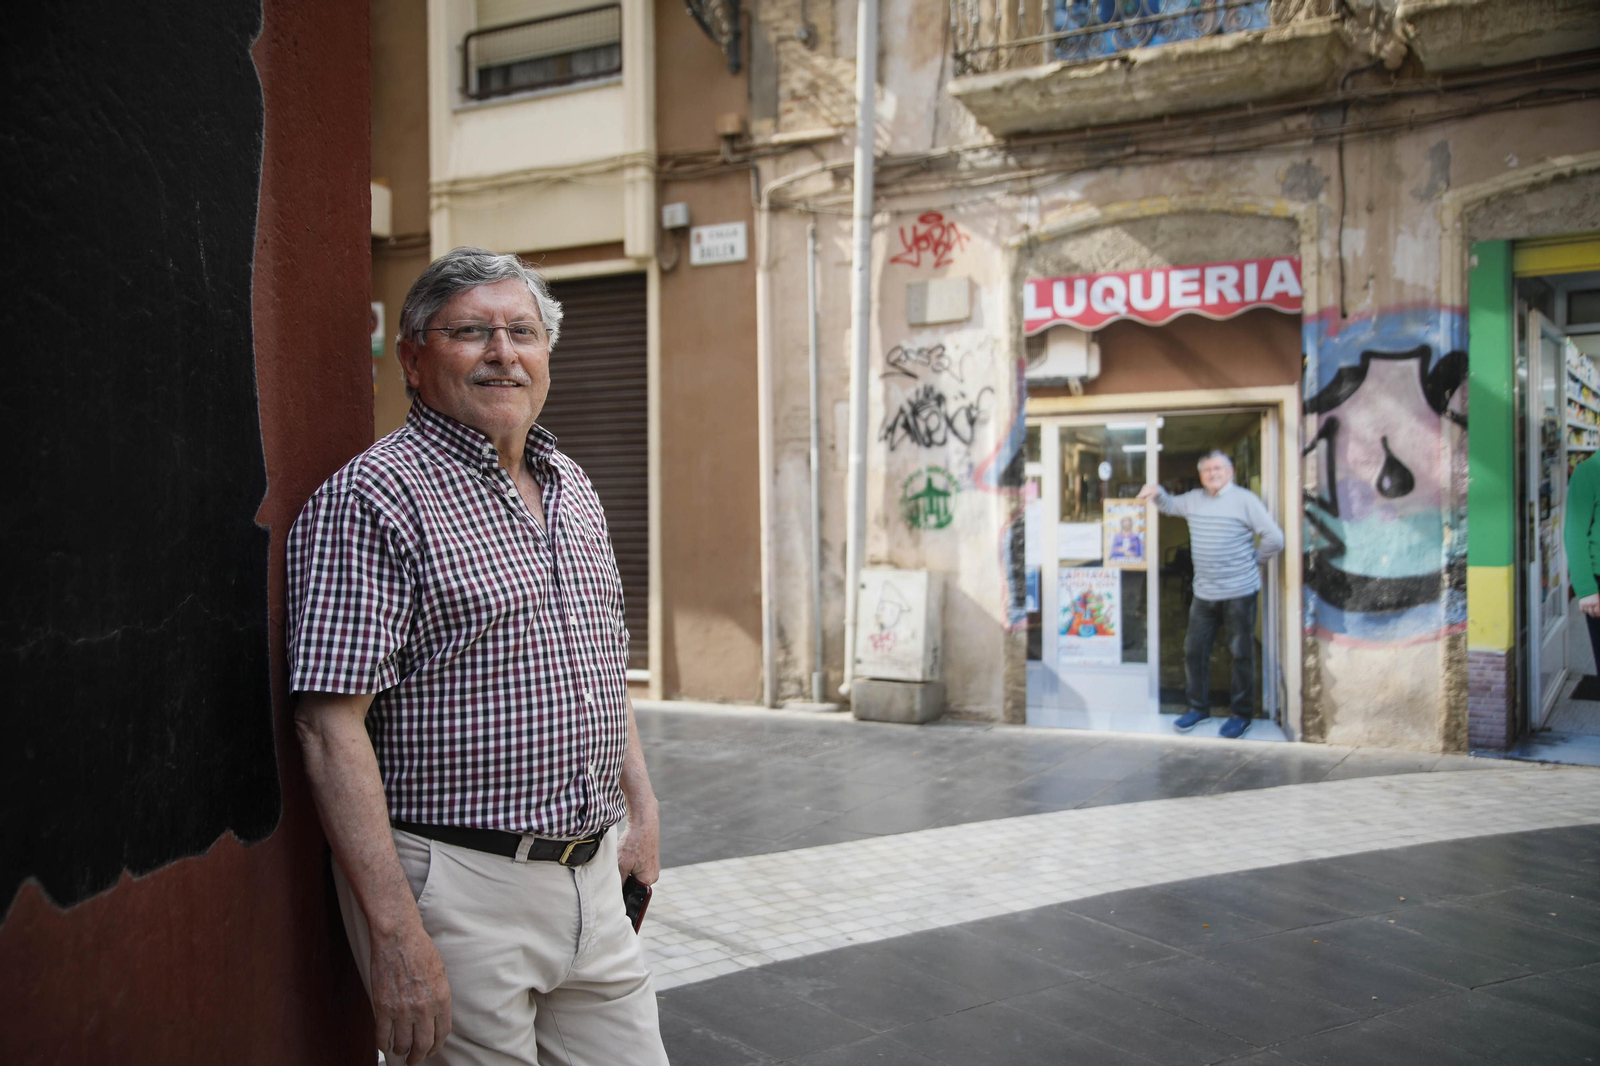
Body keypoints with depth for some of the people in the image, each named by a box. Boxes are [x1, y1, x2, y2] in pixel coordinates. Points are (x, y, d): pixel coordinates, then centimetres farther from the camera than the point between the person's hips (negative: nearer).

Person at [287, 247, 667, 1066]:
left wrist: (639, 811, 16)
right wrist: (396, 935, -22)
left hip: (594, 876, 7)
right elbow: (331, 726, -18)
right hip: (456, 885, -7)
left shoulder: (574, 490, 12)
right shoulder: (373, 498, -13)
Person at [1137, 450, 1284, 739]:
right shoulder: (1194, 499, 10)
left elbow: (1274, 538, -10)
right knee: (1194, 651, 8)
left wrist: (1255, 560, 0)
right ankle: (1198, 706, 23)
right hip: (1204, 594, 6)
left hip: (1239, 593, -5)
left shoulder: (1245, 500, -7)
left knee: (1241, 653, 3)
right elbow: (1169, 506, 29)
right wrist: (1157, 493, 8)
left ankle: (1241, 713, 14)